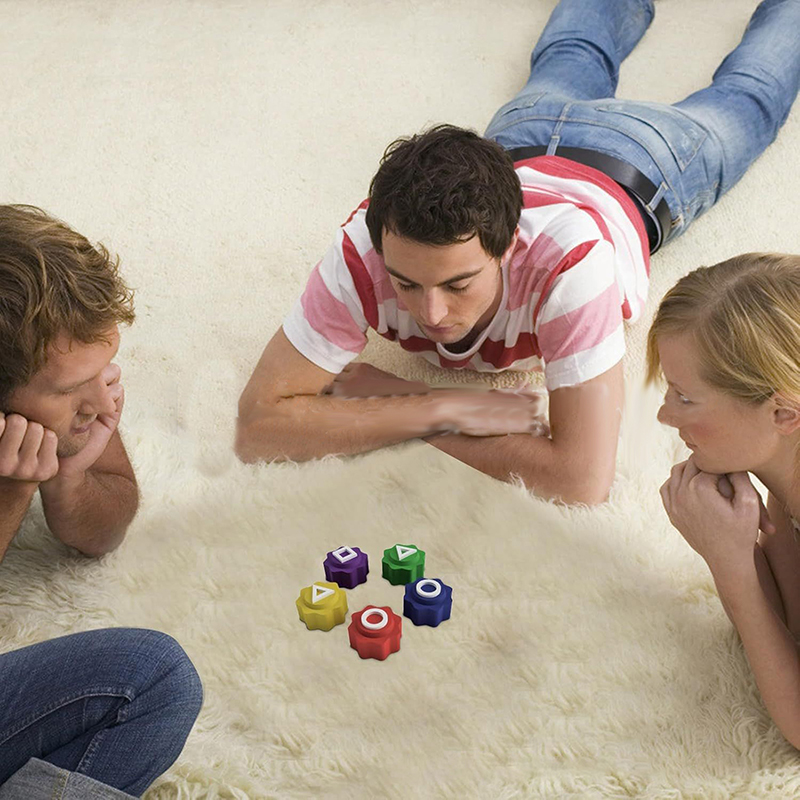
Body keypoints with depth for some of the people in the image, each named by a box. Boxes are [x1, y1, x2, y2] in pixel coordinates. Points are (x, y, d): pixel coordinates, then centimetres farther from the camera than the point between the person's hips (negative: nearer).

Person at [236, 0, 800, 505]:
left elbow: (583, 481, -56)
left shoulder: (571, 258, -56)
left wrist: (394, 401, -50)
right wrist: (443, 407, -53)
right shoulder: (363, 253, -46)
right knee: (571, 60, 38)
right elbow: (258, 428, -44)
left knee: (744, 96, 31)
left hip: (639, 164, -2)